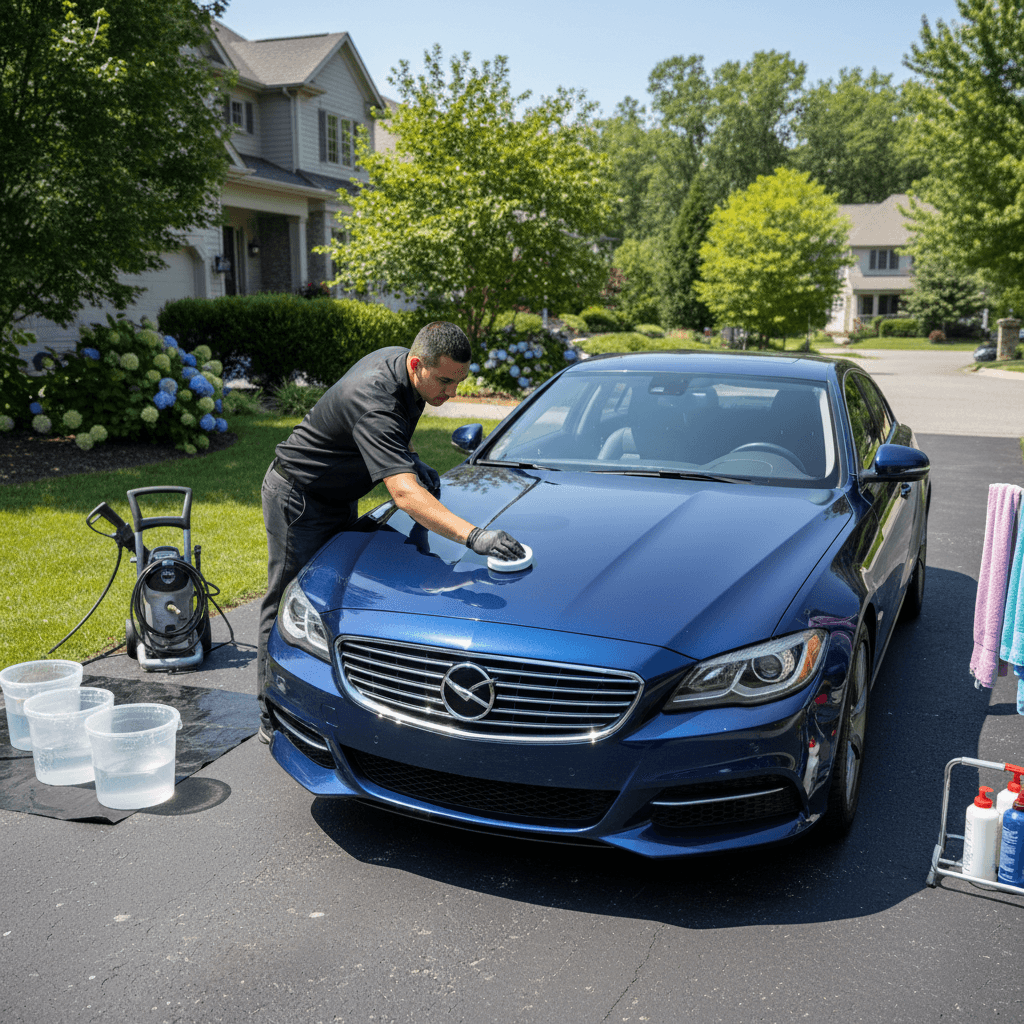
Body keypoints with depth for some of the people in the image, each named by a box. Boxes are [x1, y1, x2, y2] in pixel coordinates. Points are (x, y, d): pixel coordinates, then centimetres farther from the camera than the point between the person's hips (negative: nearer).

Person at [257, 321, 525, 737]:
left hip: (341, 497, 10)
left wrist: (413, 462, -4)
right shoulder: (374, 401, -37)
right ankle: (274, 720, 10)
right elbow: (404, 493, -49)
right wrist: (473, 536, -58)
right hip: (298, 495, -9)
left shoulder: (400, 362, -8)